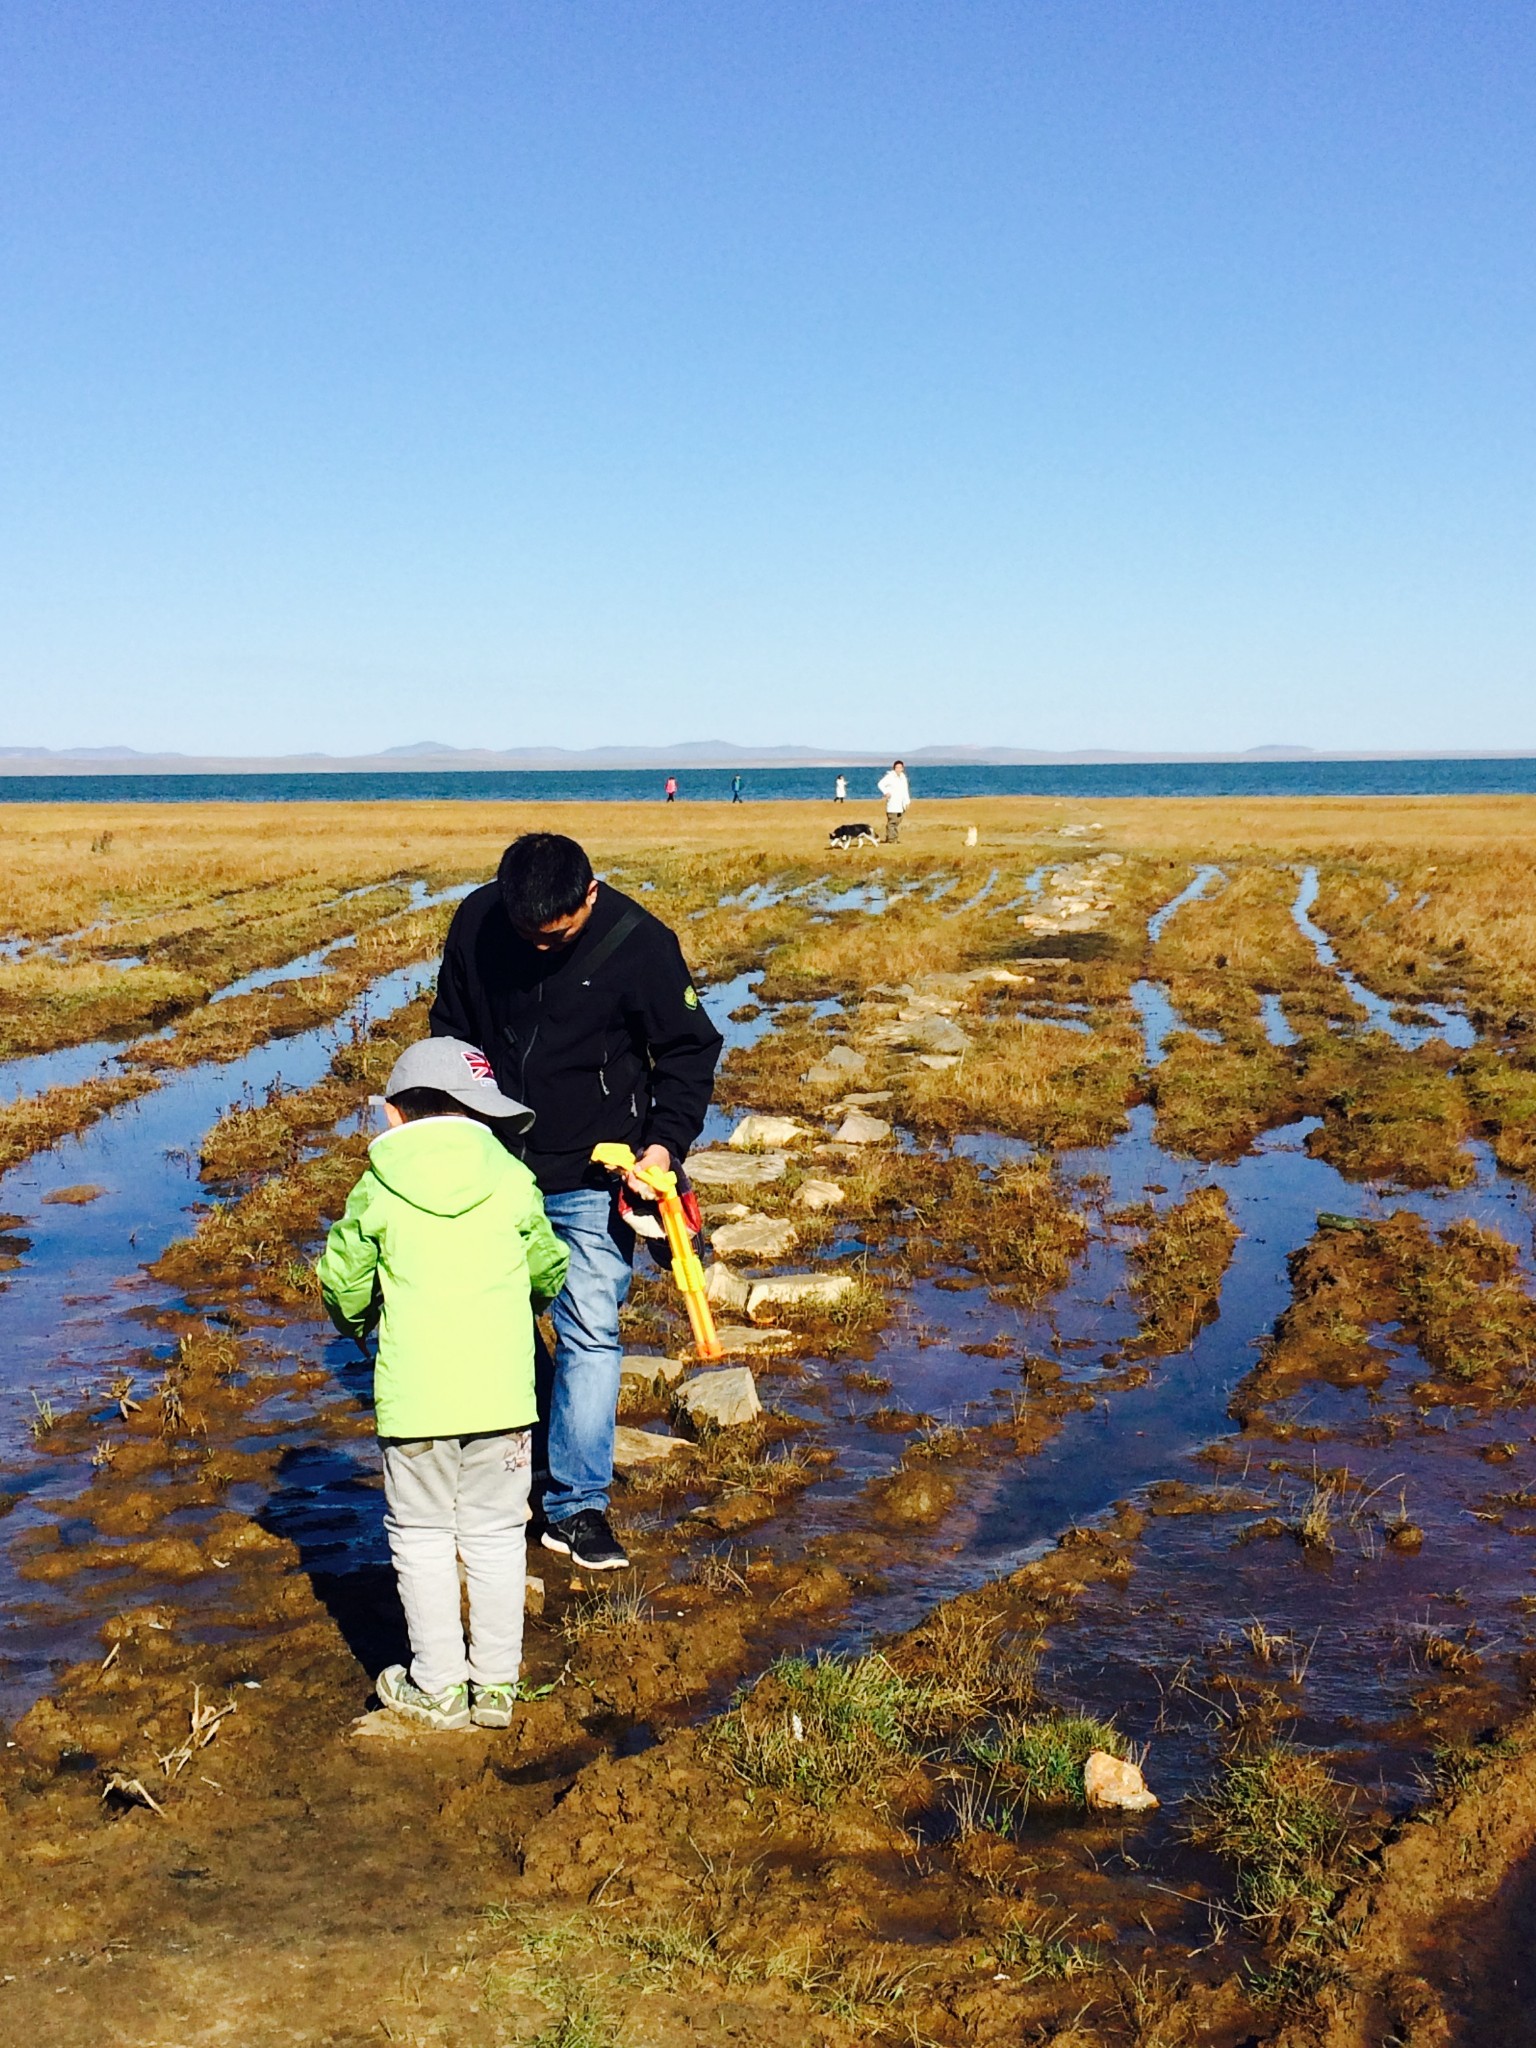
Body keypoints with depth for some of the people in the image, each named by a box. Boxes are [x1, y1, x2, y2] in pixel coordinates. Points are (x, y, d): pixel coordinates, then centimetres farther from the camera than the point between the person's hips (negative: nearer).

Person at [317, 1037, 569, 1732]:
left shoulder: (377, 1191, -4)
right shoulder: (510, 1180, -1)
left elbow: (341, 1281, 3)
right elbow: (549, 1271, 8)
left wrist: (358, 1323, 25)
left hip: (413, 1394, -1)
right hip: (501, 1388, 1)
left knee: (422, 1536, 12)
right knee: (495, 1534, 13)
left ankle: (438, 1686, 19)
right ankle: (496, 1682, 21)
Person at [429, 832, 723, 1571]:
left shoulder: (640, 943, -16)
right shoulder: (476, 921, -7)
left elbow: (690, 1050, -4)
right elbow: (450, 1029, 10)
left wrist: (665, 1142, -17)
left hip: (593, 1179, -3)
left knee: (589, 1331, -6)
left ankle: (576, 1505, 1)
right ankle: (525, 1458, 34)